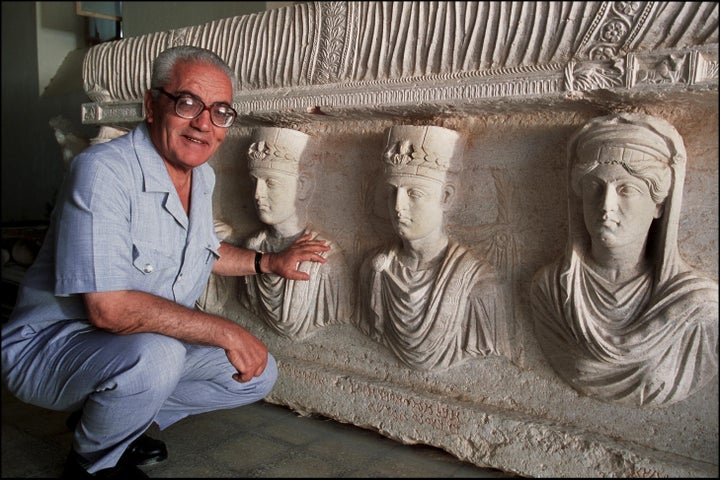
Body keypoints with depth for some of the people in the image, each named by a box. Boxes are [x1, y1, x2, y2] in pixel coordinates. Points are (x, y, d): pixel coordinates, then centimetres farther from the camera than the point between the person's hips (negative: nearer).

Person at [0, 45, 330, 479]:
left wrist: (269, 262, 13)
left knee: (259, 374, 3)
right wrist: (224, 332, -28)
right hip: (52, 345, -8)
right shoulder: (104, 171, -25)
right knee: (155, 354, -37)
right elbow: (108, 308, -32)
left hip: (152, 348, 8)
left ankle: (115, 421, 11)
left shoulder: (203, 178, 3)